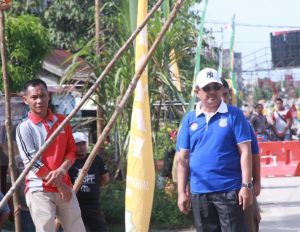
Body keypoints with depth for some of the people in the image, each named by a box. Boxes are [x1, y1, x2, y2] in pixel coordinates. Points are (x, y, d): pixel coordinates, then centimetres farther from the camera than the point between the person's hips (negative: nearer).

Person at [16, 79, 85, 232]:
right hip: (39, 190, -5)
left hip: (65, 186, 5)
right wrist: (59, 184, -12)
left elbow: (72, 150, 9)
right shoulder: (24, 128, -5)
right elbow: (31, 161, -11)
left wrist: (61, 171, -13)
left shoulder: (62, 121, 10)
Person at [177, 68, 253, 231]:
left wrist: (246, 185, -11)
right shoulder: (189, 119, 8)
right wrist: (181, 192, 3)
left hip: (229, 190, -4)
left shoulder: (234, 115, -1)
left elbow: (245, 152, -4)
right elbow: (183, 158, 9)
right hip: (199, 192, 4)